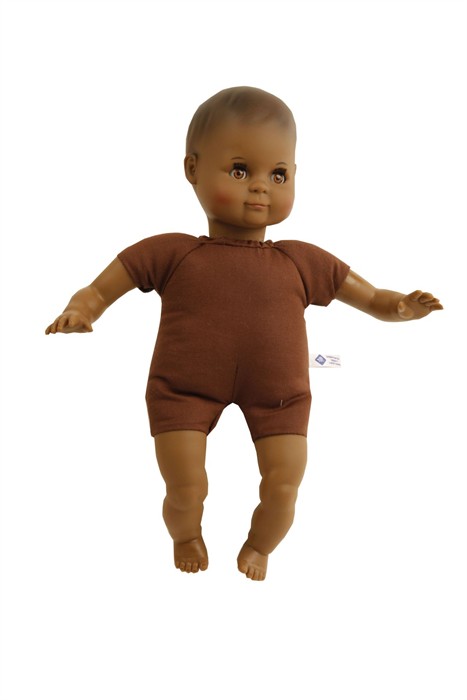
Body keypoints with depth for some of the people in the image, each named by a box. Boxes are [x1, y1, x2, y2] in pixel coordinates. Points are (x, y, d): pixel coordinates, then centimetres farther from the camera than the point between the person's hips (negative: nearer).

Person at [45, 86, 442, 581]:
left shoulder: (303, 263, 1)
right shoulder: (169, 254, -4)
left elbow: (373, 299, 9)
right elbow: (99, 290, 0)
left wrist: (402, 307, -13)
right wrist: (78, 312, -23)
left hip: (279, 398, 2)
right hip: (185, 393, -1)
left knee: (283, 486, -2)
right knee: (185, 492, -2)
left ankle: (259, 546, 36)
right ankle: (186, 538, 38)